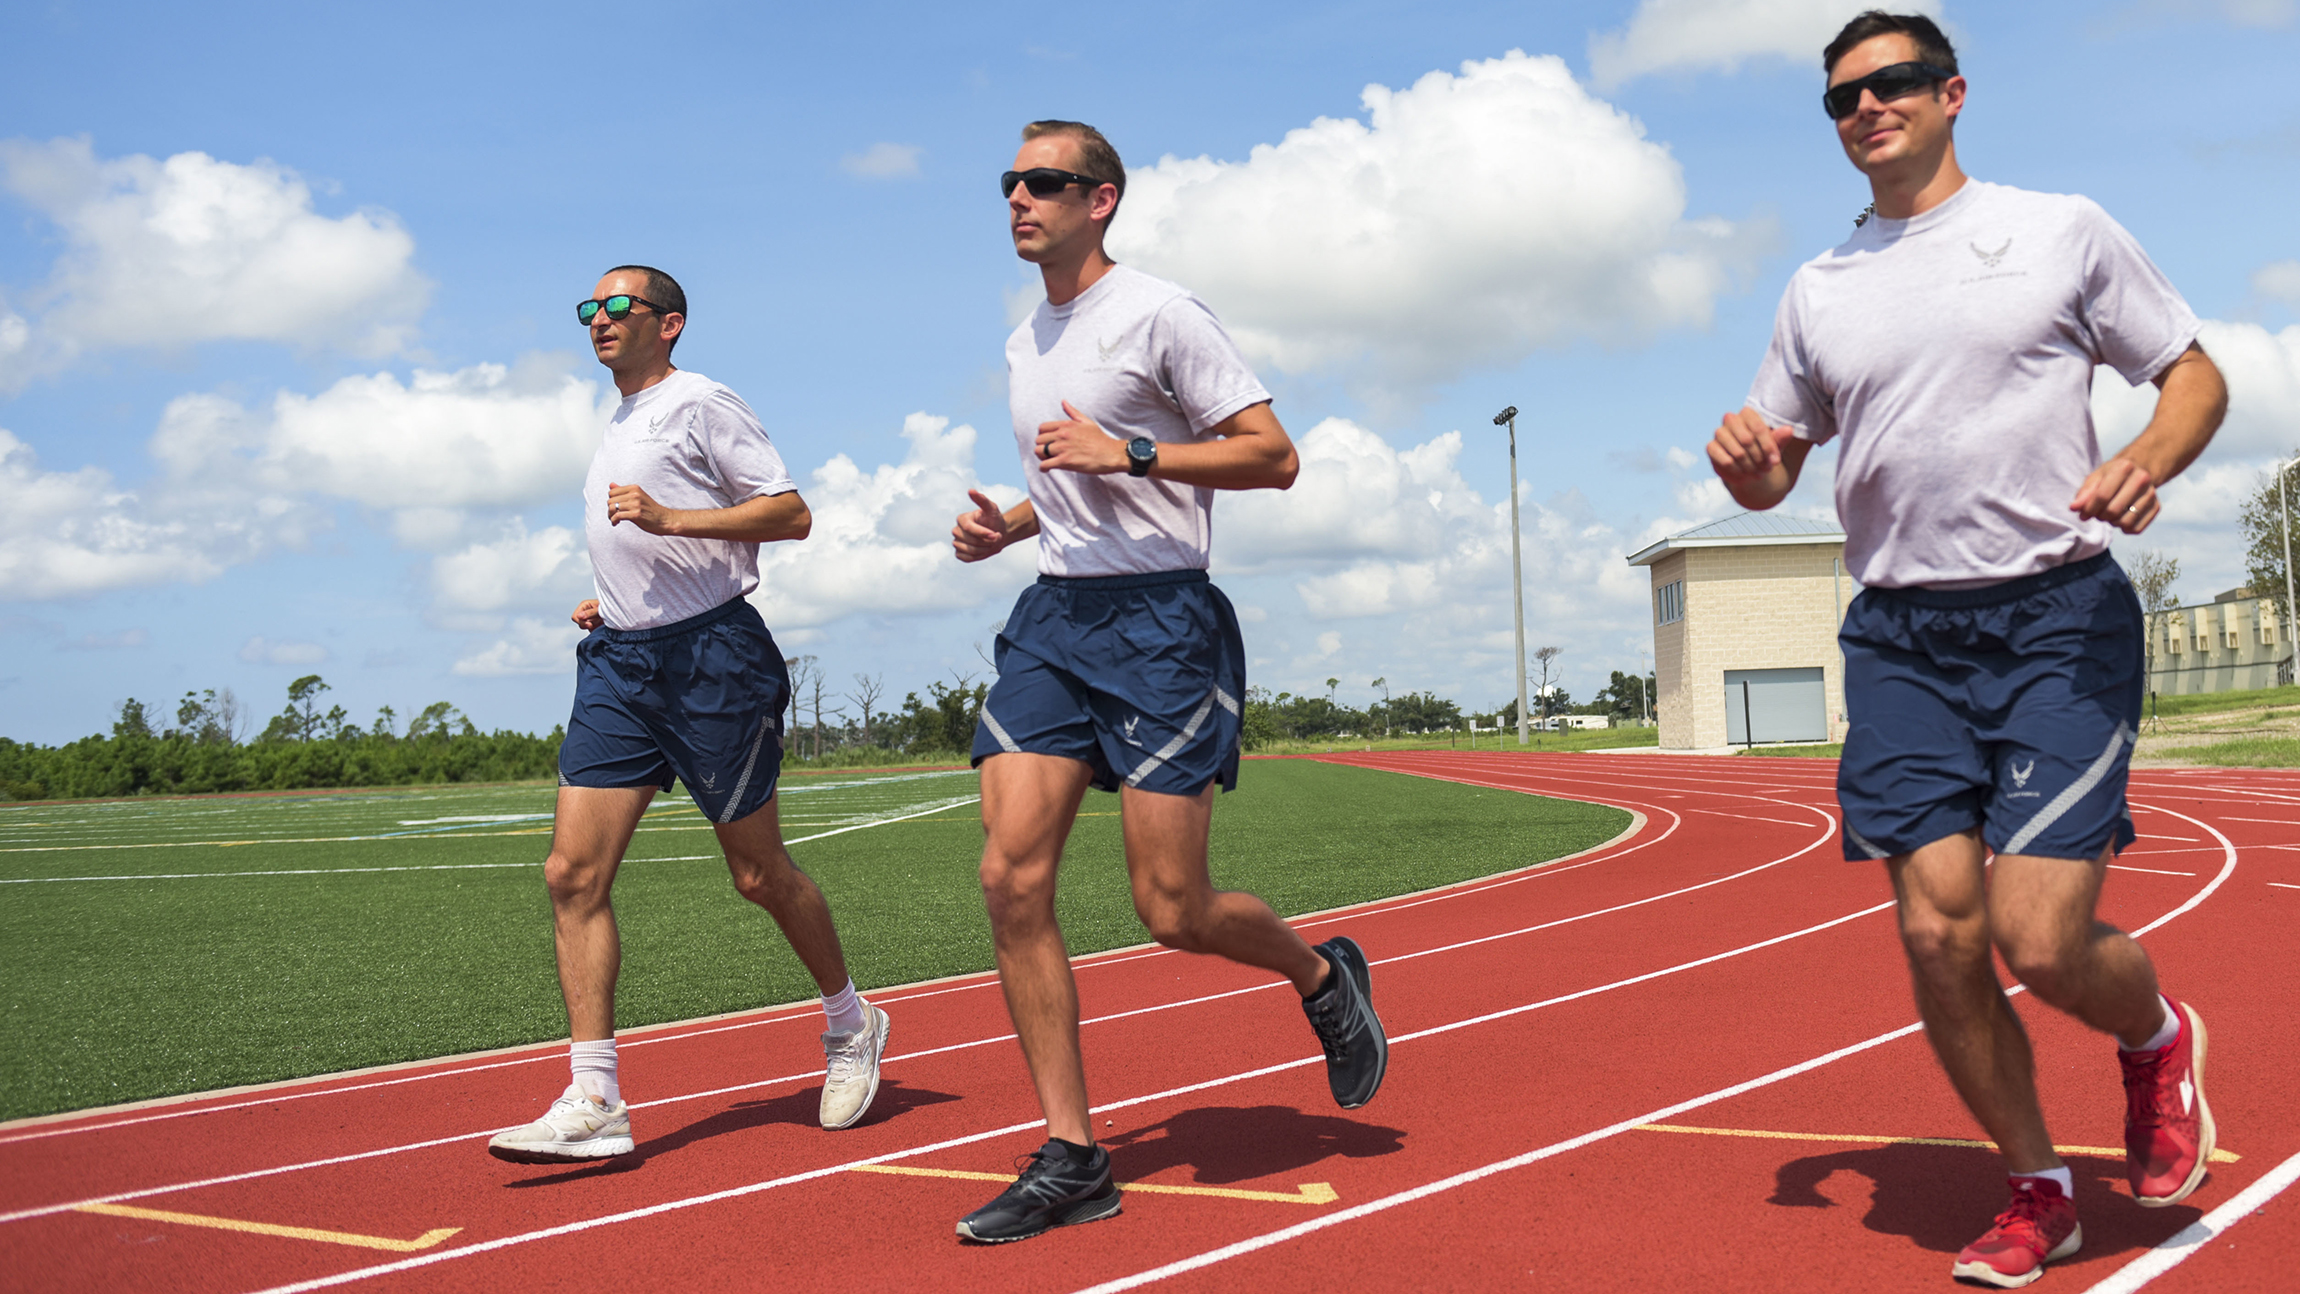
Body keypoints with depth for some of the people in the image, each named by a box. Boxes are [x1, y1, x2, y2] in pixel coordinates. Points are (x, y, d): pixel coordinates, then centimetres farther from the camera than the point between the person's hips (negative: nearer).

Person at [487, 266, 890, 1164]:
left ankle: (850, 1024, 27)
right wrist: (611, 601, 15)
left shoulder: (699, 404, -4)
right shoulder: (617, 425, 22)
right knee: (573, 873, -6)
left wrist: (666, 516, -19)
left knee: (759, 874, 3)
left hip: (709, 655, -8)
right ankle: (593, 1102, -5)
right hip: (618, 661, 8)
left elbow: (790, 514, -11)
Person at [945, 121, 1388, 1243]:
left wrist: (1130, 451, -17)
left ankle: (1323, 975, 28)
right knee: (1012, 878, -8)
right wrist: (1007, 525, 9)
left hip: (1160, 617, -7)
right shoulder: (1024, 343, 18)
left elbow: (1275, 456, -9)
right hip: (1051, 615, 7)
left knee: (1173, 911, -6)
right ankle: (1071, 1159, 1)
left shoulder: (1159, 314, -6)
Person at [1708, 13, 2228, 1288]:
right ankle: (2038, 1192, 18)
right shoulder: (1817, 290, 13)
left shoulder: (2062, 228, 4)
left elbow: (2195, 374, 8)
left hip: (2058, 614, -3)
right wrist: (1742, 458, -6)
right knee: (1938, 930, -4)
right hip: (1900, 637, 3)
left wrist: (2146, 459, -14)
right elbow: (1773, 474, 19)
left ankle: (2158, 1037, 23)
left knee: (2039, 940, -13)